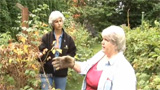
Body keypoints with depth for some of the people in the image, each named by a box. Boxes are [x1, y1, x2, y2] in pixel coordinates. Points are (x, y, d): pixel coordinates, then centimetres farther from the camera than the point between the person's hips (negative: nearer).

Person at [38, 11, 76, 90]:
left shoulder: (68, 38, 0)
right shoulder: (46, 37, -4)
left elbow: (72, 53, 4)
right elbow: (41, 51, -7)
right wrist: (41, 55, -29)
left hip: (61, 73, 2)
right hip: (47, 71, -1)